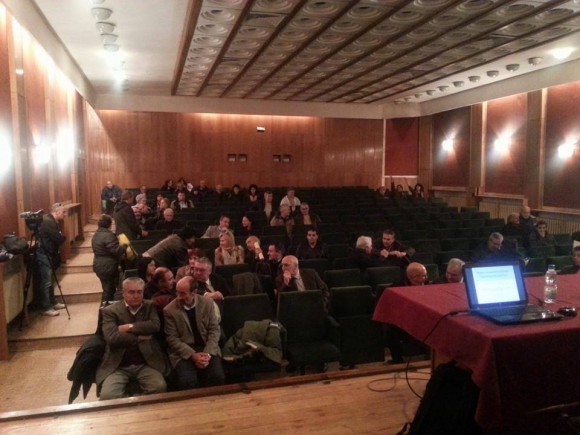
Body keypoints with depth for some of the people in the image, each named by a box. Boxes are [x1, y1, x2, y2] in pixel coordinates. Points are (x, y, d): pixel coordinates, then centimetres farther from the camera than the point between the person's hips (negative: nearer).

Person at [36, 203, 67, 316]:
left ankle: (52, 303, 29)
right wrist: (62, 236, -3)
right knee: (46, 282, -4)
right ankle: (45, 308, 2)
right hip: (44, 255, -11)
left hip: (48, 254, 11)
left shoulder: (50, 221, 12)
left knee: (50, 281, 18)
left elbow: (57, 238, 15)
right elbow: (59, 239, -22)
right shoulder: (48, 222, -20)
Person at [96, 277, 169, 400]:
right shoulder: (110, 311, 3)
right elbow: (111, 338, -12)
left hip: (146, 364, 1)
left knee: (160, 387, -24)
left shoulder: (150, 306, 10)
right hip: (118, 366, -1)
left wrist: (129, 327, -10)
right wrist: (140, 337, -7)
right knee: (108, 396, -27)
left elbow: (155, 326, -8)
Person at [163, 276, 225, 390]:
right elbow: (172, 339, -6)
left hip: (207, 349, 1)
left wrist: (207, 353, -15)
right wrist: (193, 355, -17)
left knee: (218, 378, -23)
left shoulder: (207, 304, 0)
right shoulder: (169, 310, -5)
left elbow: (214, 330, 1)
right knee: (186, 381, -28)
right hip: (183, 353, -1)